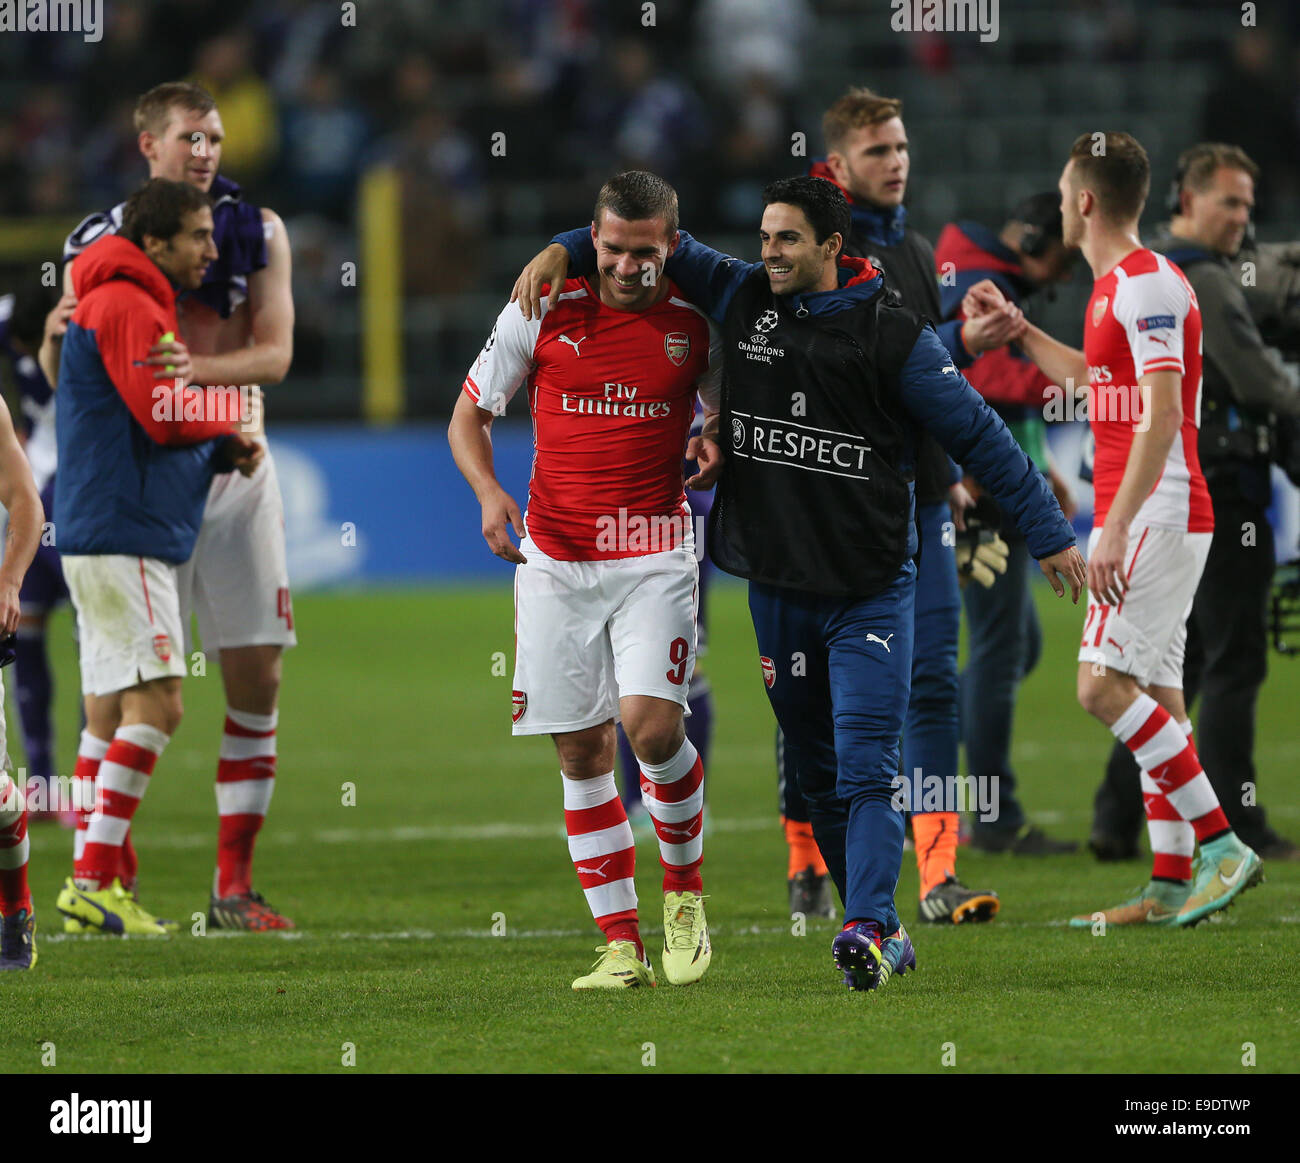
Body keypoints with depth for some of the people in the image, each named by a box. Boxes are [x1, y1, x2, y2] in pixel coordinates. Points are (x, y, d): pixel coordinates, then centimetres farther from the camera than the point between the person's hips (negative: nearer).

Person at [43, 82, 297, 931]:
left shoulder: (258, 231, 5)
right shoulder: (102, 241, 1)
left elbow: (275, 353, -6)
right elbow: (60, 369, 2)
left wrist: (201, 368, -24)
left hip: (233, 465, 2)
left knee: (258, 674, 0)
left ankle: (234, 885, 8)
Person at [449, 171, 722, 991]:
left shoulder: (697, 324, 0)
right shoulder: (542, 314, -1)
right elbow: (469, 414, 7)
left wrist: (718, 445, -8)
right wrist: (489, 492, -11)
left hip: (654, 555, -1)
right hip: (556, 558, 1)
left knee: (651, 722, -20)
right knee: (582, 750, 0)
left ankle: (685, 887, 5)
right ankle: (621, 945, 5)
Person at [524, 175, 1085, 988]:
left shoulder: (892, 335, -7)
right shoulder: (744, 298, 5)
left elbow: (977, 433, -2)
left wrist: (1050, 532, 1)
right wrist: (563, 250, 4)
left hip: (870, 590, -5)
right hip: (776, 584, 5)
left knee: (866, 765, -15)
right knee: (818, 772, 8)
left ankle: (868, 929, -24)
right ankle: (883, 930, 18)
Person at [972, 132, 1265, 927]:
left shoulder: (1148, 285, -14)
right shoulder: (1118, 286, 16)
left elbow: (1161, 417, -22)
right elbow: (1091, 379, 37)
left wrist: (1115, 529, -26)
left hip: (1158, 516, -10)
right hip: (1155, 521, 10)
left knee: (1104, 683, -15)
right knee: (1156, 694, 7)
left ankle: (1223, 845, -14)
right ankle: (1172, 884, 6)